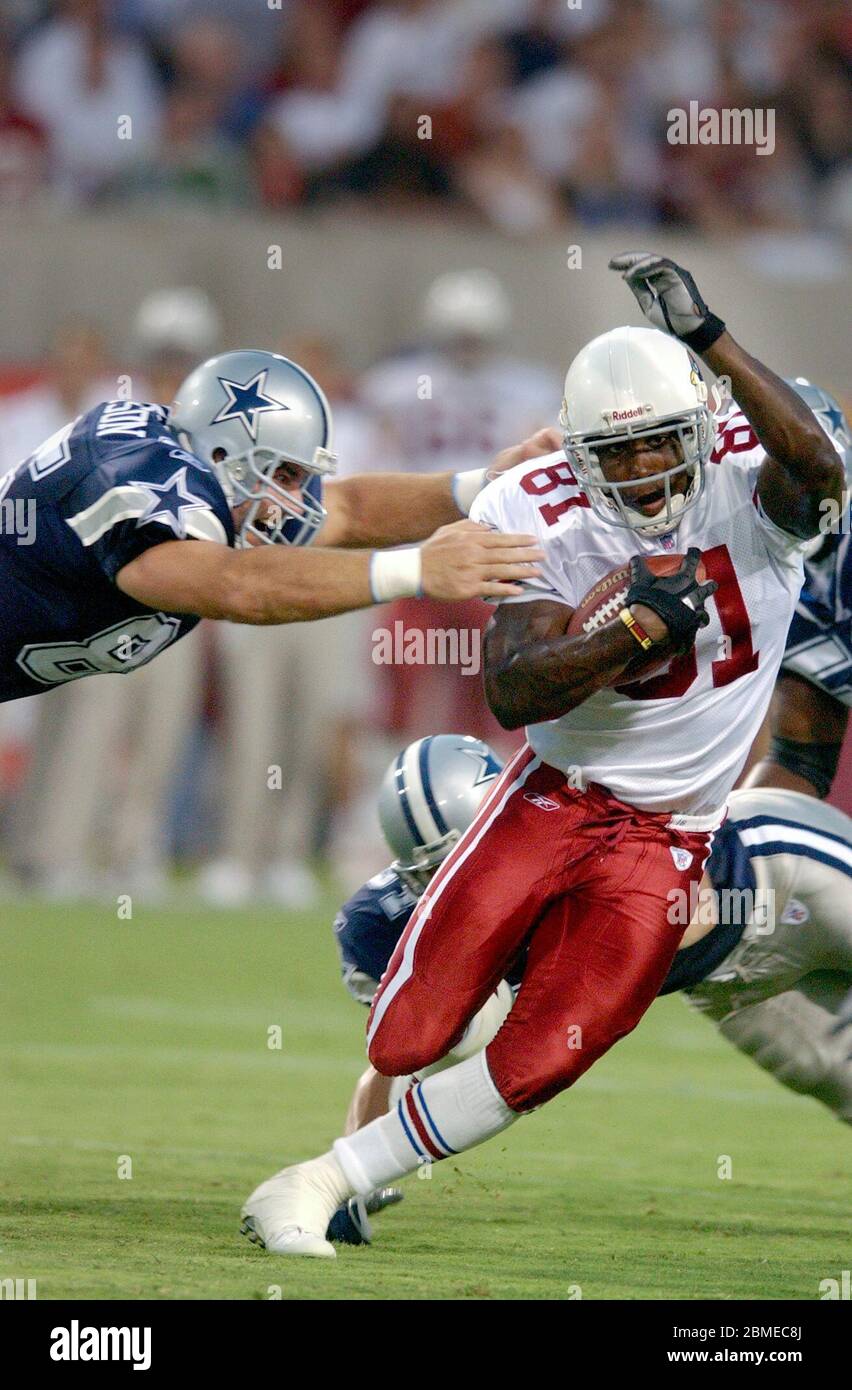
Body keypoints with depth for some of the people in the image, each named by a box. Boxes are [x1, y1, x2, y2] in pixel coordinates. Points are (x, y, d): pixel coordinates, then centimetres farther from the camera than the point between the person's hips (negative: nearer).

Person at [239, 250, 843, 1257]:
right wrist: (637, 628, -29)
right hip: (549, 800, 1)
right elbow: (512, 693, -17)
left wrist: (708, 338, -41)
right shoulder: (552, 524, -8)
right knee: (405, 1046, -2)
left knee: (538, 1065, -12)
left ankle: (324, 1184, 4)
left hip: (662, 839, -1)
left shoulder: (750, 501, -11)